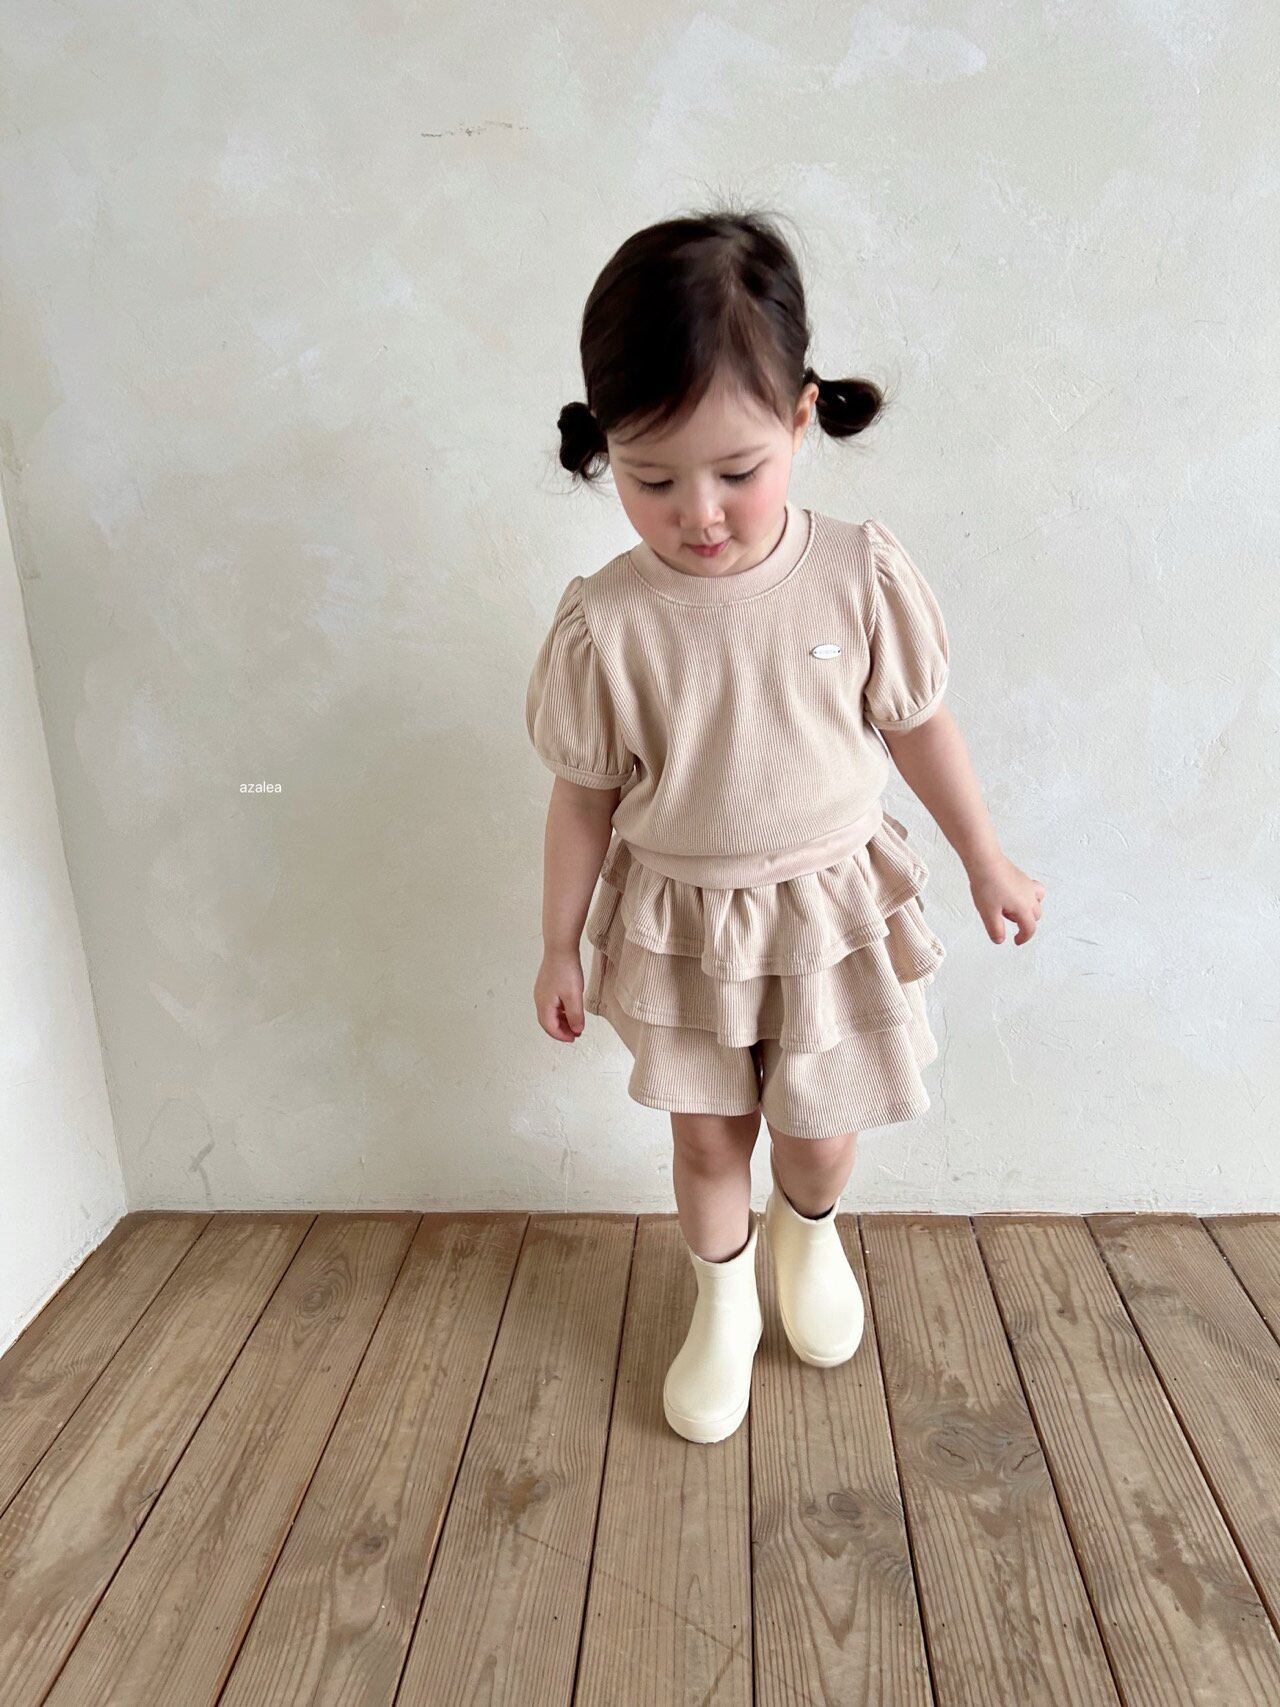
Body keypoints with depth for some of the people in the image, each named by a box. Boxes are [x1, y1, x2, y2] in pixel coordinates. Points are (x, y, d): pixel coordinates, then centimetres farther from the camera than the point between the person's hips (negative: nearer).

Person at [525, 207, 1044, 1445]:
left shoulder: (863, 577, -17)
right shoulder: (603, 625, -18)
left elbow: (918, 726, -1)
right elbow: (583, 796, -6)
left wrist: (985, 858, 9)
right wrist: (560, 946, 2)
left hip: (830, 911, 1)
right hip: (680, 925, 0)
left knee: (820, 1135, 16)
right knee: (708, 1138, 16)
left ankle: (808, 1230, 53)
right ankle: (723, 1303, 46)